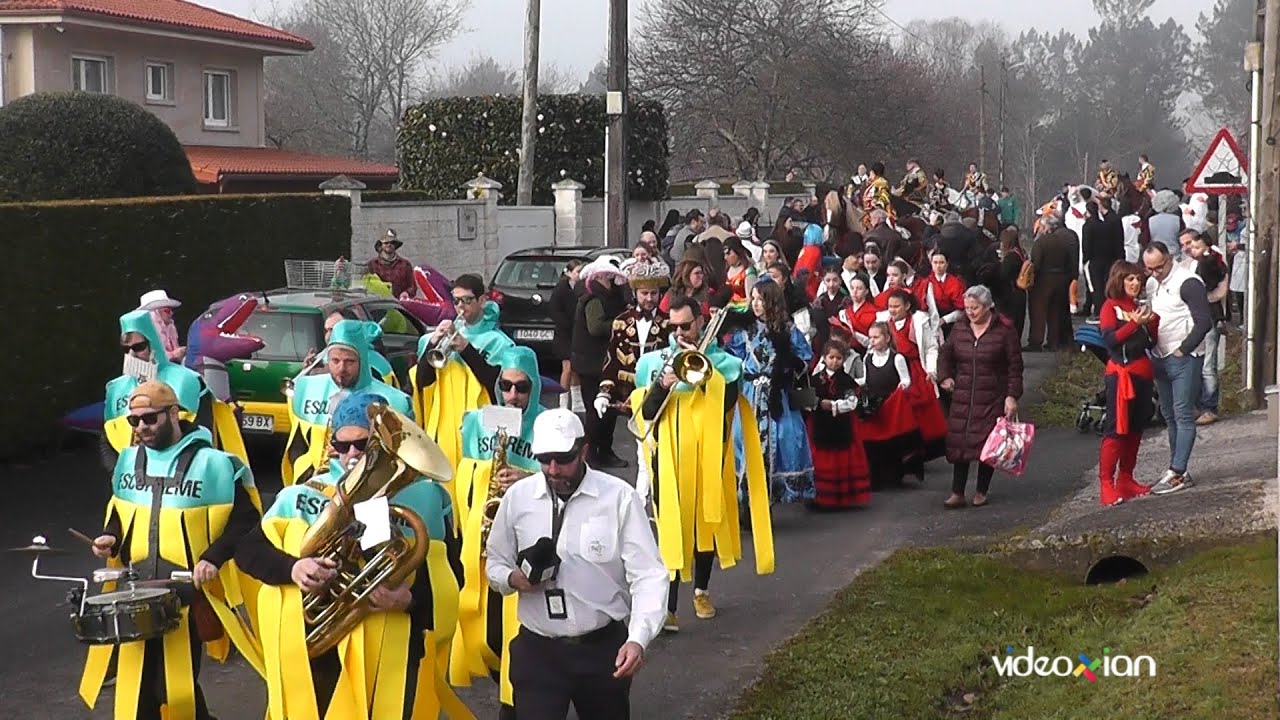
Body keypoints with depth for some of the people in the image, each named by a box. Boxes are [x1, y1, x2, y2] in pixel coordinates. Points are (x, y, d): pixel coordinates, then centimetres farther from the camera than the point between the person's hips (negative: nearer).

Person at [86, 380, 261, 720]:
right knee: (136, 686, 7)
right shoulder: (128, 461, 10)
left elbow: (247, 517, -5)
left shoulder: (213, 463, -8)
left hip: (189, 594, -5)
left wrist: (214, 557, -16)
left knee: (178, 687, -6)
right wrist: (111, 538, 2)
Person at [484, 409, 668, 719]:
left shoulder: (620, 497, -11)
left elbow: (647, 575, -14)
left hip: (603, 647, -1)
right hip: (537, 649, 1)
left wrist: (638, 639, -29)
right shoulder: (517, 496, -1)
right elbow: (495, 565, 11)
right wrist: (513, 579, -13)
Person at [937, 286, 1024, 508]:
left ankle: (982, 492, 12)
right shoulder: (960, 328, 7)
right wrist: (945, 376, 2)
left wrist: (1012, 396, -9)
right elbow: (945, 354, 20)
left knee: (988, 445, -2)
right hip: (963, 397, 3)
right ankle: (957, 493, 3)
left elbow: (1015, 366, -4)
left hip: (992, 399, -3)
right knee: (958, 443, -2)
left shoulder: (1004, 330, -5)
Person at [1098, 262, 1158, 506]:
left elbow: (1153, 342, 17)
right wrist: (1134, 323, -24)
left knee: (1136, 428, 11)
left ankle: (1126, 479, 19)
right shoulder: (1111, 306, -4)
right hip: (1121, 373, -7)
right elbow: (1109, 339, -18)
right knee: (1115, 429, -10)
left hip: (1143, 373, 7)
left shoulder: (1140, 305, 15)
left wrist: (1153, 322, -1)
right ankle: (1106, 484, -10)